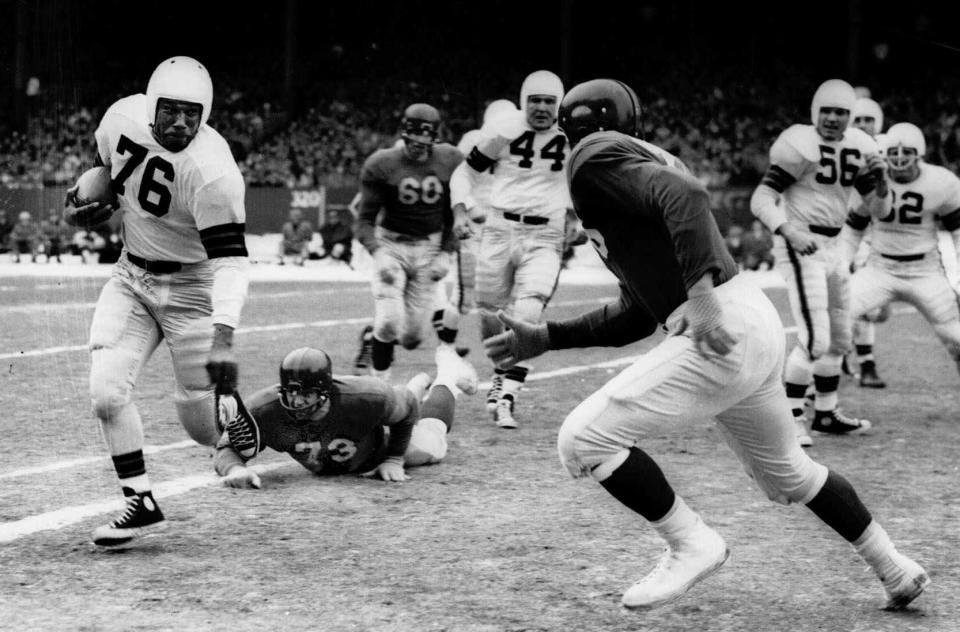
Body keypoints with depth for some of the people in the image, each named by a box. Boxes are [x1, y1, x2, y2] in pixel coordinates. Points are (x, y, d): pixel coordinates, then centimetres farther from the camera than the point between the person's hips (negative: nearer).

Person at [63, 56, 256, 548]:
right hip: (132, 278, 5)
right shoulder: (123, 117, -11)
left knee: (200, 422, 0)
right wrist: (87, 200, -4)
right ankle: (141, 502, 3)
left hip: (190, 287, -5)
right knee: (106, 391, -12)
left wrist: (222, 337, -45)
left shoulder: (211, 172, -29)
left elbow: (230, 260, -34)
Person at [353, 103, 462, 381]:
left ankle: (372, 337, 35)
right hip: (391, 245, -2)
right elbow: (366, 219, -8)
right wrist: (377, 253, -25)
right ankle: (380, 380, 4)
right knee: (389, 321, -19)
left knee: (411, 336, 2)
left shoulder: (450, 162, -5)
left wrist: (446, 254, -5)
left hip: (429, 248, 2)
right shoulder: (382, 165, -12)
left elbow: (455, 217, 6)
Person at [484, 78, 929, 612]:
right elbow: (636, 317, 24)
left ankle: (692, 545, 1)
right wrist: (546, 338, 23)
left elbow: (686, 196, -23)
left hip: (719, 331, -10)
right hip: (758, 325, 10)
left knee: (584, 440, -6)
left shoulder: (596, 158, -3)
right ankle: (896, 569, 37)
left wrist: (700, 293, -29)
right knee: (785, 472, 27)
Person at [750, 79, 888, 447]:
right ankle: (790, 420, -7)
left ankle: (826, 415, 32)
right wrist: (790, 233, -32)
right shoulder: (801, 146, -14)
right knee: (815, 339, -16)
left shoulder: (858, 148, 8)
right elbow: (761, 200, -18)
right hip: (801, 247, -8)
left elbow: (879, 207, 13)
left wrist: (880, 177, -7)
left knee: (839, 339, 18)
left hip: (832, 248, 8)